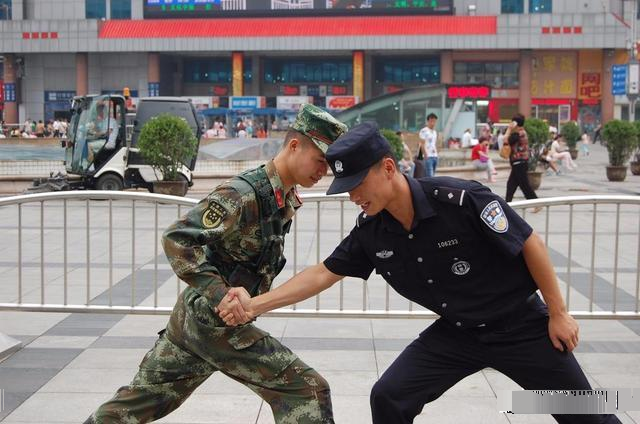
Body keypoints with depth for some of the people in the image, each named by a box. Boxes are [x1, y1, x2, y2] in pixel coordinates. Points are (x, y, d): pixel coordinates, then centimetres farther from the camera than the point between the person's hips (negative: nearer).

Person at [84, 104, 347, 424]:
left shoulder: (286, 200, 7)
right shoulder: (243, 193, -20)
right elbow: (177, 239, -26)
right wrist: (221, 297, -32)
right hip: (214, 321, -9)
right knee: (307, 392, -7)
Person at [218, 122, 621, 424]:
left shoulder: (461, 199, -29)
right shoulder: (371, 231, -11)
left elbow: (531, 244, -19)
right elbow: (323, 273, -3)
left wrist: (558, 313, -11)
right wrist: (255, 305, -13)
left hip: (520, 324, -4)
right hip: (456, 332, 5)